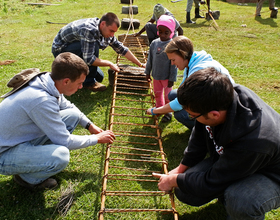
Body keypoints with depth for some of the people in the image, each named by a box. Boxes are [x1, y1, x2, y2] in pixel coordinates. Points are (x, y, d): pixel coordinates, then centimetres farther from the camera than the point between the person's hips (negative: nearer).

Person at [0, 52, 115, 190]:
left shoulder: (48, 81, -7)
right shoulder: (41, 100, -34)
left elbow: (67, 106, 15)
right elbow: (65, 141, -24)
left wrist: (90, 125, 10)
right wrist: (97, 139, -10)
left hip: (25, 137, 9)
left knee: (73, 115, 0)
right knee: (60, 156, -34)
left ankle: (45, 159, 10)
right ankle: (27, 178, -2)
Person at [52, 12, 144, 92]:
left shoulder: (106, 31, -8)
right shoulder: (89, 29, -34)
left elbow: (121, 48, 0)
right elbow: (88, 59, -37)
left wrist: (140, 65, -1)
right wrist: (110, 64, -26)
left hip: (76, 50, 8)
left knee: (99, 77, 4)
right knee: (94, 45, -32)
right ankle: (89, 82, -17)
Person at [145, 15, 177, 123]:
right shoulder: (154, 43, -2)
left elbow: (174, 64, -14)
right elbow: (150, 59, 9)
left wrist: (172, 79, -14)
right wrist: (147, 72, 12)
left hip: (167, 77, -5)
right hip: (156, 75, 5)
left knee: (168, 95, 9)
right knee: (157, 93, 21)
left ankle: (168, 112, 27)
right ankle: (159, 107, 43)